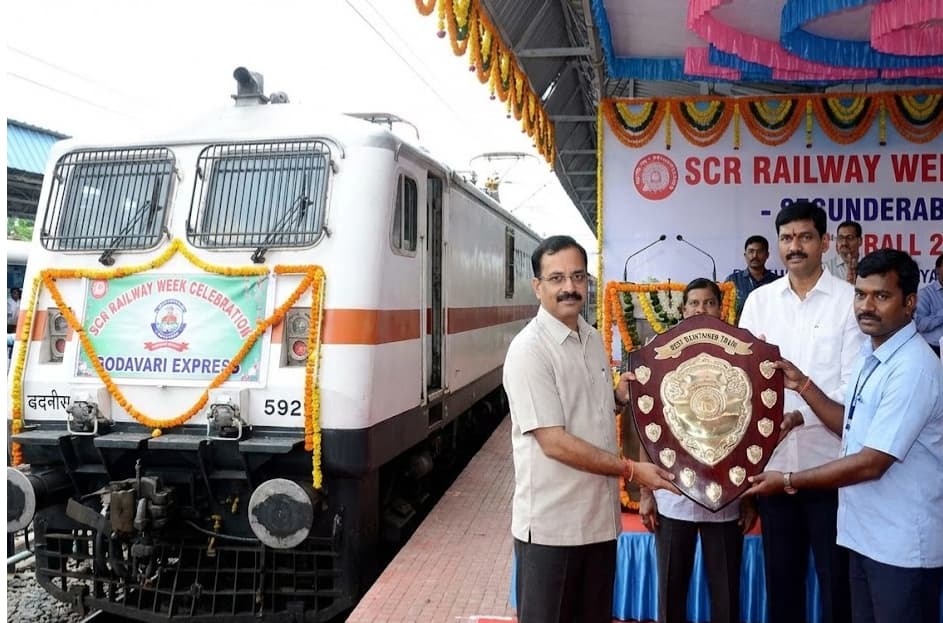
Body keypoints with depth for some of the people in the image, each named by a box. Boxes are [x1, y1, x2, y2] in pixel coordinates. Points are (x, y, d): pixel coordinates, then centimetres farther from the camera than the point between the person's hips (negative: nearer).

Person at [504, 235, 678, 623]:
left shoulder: (593, 339, 8)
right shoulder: (529, 350, -17)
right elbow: (554, 442, -21)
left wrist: (620, 395, 0)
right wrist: (630, 469, -18)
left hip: (600, 516, 7)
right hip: (551, 524, -7)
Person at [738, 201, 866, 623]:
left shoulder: (849, 299, -3)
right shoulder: (759, 300, 7)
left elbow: (854, 385, -8)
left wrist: (800, 413, -19)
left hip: (829, 461, -3)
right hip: (773, 459, 3)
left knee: (836, 576, 9)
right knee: (780, 573, 16)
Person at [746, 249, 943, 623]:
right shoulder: (870, 356, 7)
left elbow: (871, 463, -23)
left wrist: (789, 481, -16)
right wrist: (803, 386, 6)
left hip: (903, 545, -8)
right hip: (866, 535, 9)